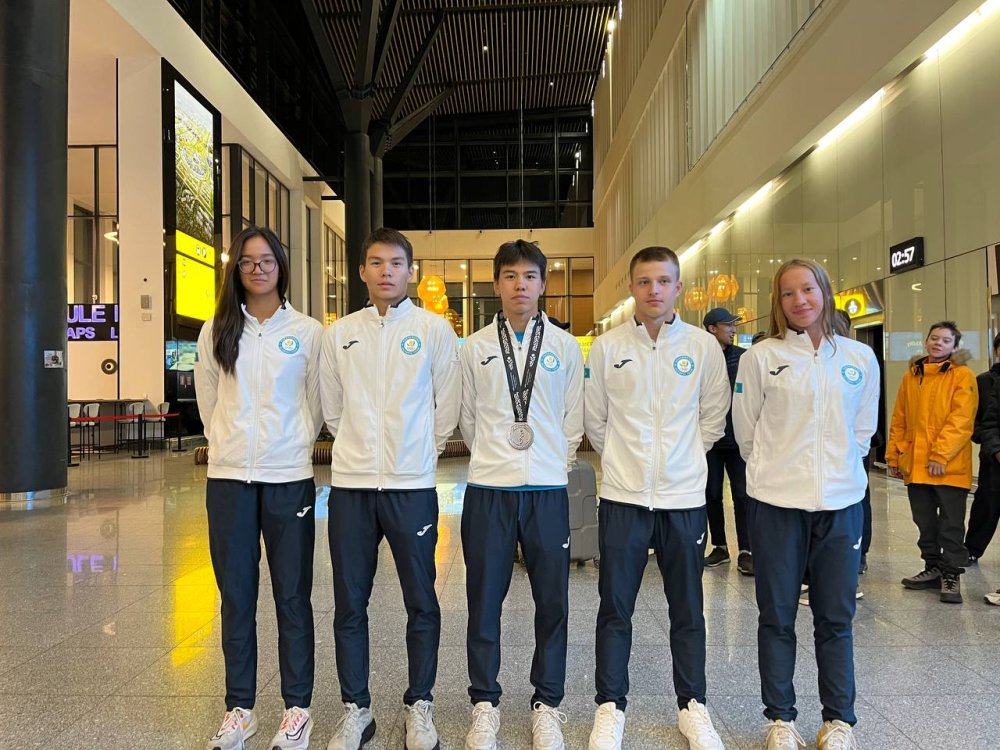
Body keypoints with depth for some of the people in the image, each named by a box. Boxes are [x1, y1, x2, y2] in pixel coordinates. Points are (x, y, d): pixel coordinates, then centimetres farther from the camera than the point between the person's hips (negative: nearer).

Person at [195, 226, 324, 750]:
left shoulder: (308, 332, 1)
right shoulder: (216, 331, 7)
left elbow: (316, 403, 6)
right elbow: (207, 401, 14)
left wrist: (295, 445, 6)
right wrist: (227, 444, 13)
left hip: (289, 477, -2)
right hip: (228, 476, 2)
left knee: (292, 596, 4)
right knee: (236, 597, 10)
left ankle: (297, 708, 18)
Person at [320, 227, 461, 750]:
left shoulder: (434, 329, 0)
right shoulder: (339, 333, 7)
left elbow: (448, 407, 3)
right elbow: (332, 409, 14)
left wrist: (421, 453, 8)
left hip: (412, 485, -2)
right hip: (350, 485, 2)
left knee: (421, 602, 7)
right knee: (349, 604, 10)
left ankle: (419, 706, 26)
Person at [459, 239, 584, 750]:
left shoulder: (565, 346, 6)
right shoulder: (475, 347, 5)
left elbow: (573, 420, 10)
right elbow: (467, 418, 12)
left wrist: (556, 464, 9)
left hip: (548, 488, 0)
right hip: (488, 488, 0)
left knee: (552, 600, 7)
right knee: (484, 599, 7)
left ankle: (546, 704, 25)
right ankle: (484, 704, 25)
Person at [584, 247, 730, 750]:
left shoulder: (703, 346, 0)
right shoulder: (607, 347, -1)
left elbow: (713, 417, 10)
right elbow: (594, 418, 7)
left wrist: (683, 458, 9)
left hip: (684, 497, 1)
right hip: (623, 497, 0)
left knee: (688, 610, 13)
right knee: (615, 609, 8)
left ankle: (692, 706, 31)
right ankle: (610, 707, 25)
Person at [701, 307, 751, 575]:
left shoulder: (743, 357, 1)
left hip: (737, 439, 0)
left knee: (742, 495, 1)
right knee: (712, 494, 10)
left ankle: (745, 552, 9)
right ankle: (720, 547, 24)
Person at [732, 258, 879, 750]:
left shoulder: (860, 359, 5)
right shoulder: (761, 357, -3)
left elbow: (863, 430, 15)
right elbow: (745, 430, 4)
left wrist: (838, 468, 13)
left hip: (841, 503, 2)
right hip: (777, 503, -2)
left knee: (836, 617, 11)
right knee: (777, 616, 9)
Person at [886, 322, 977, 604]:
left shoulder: (963, 376, -3)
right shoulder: (910, 376, 11)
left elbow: (960, 420, -13)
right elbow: (899, 420, 12)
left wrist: (941, 455, -19)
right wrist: (893, 455, 9)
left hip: (950, 466, -5)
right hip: (915, 465, 5)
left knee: (951, 525, 3)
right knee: (925, 522, 14)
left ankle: (951, 575, 14)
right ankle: (933, 568, 27)